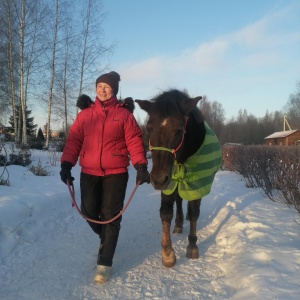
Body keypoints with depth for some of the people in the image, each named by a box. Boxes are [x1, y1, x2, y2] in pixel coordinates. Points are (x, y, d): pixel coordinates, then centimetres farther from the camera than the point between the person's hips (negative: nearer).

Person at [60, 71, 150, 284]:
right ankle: (106, 238, 40)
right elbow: (74, 141, 4)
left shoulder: (124, 114, 1)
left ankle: (105, 262, 11)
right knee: (89, 212, 8)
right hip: (89, 173, 3)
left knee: (110, 216, 0)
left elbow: (134, 141, -5)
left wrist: (141, 166, -16)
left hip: (116, 173, -3)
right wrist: (66, 164, -7)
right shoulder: (85, 114, 8)